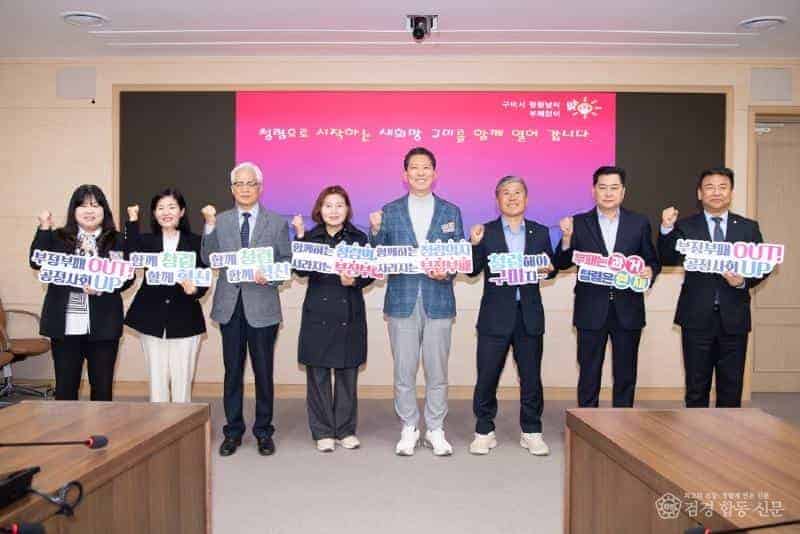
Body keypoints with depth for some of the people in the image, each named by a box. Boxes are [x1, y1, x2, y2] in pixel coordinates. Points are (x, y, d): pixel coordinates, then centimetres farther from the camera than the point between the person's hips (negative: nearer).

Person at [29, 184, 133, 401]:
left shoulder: (116, 240, 5)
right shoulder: (58, 237, 8)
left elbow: (127, 277, -2)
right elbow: (36, 261, -6)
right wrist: (44, 228, -8)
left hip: (103, 324, 0)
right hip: (65, 324, 1)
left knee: (102, 386, 9)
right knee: (65, 386, 9)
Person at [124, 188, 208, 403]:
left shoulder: (195, 242, 4)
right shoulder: (146, 241, 8)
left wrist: (194, 290, -20)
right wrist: (132, 222, -14)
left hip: (185, 320, -1)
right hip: (152, 319, 1)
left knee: (182, 380, 2)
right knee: (157, 379, 8)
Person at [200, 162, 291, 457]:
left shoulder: (277, 222, 5)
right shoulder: (220, 221, 8)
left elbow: (286, 260, 4)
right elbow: (208, 259, -1)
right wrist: (209, 225, -11)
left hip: (262, 305, -1)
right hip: (230, 305, 2)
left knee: (263, 371, 5)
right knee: (233, 370, 9)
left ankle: (263, 432, 20)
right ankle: (233, 431, 23)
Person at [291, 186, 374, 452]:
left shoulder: (358, 238, 6)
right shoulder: (311, 238, 6)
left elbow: (370, 273, 3)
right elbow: (301, 270, -9)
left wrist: (354, 281, -16)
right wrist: (300, 237, -15)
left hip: (350, 316, 0)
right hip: (318, 315, 0)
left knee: (347, 375, 6)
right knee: (318, 375, 3)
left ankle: (346, 430, 20)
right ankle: (323, 432, 16)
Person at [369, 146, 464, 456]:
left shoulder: (451, 212, 7)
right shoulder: (389, 212, 5)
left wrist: (446, 273, -15)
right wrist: (375, 230, -15)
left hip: (438, 300, 0)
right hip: (402, 300, 0)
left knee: (437, 371, 8)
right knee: (404, 371, 7)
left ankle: (435, 430, 22)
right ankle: (408, 429, 22)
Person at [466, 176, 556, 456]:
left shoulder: (540, 232, 10)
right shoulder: (485, 232, 1)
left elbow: (551, 268, 11)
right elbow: (473, 271, -5)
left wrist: (548, 269, -11)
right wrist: (475, 244, -20)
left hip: (529, 315, 2)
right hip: (495, 315, -2)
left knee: (531, 377, 9)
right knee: (487, 377, 4)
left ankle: (531, 432, 23)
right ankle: (484, 432, 19)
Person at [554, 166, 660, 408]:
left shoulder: (639, 223, 6)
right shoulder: (579, 223, 2)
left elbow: (653, 261, 9)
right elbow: (562, 264, -1)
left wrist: (650, 271, -14)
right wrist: (567, 238, -18)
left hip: (627, 310, 1)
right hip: (591, 311, -1)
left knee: (625, 375, 11)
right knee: (588, 376, 7)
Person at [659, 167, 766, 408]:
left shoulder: (749, 228, 7)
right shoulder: (685, 226, 0)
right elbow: (669, 260, -13)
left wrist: (744, 281, -14)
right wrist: (667, 229, -28)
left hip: (734, 318, 2)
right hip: (697, 318, -2)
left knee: (731, 387, 11)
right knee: (696, 387, 9)